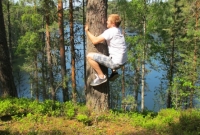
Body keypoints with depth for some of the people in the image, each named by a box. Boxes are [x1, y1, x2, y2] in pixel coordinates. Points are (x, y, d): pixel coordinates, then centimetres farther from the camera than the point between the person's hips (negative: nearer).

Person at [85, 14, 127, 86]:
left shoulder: (110, 31, -15)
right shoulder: (118, 31, 12)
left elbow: (95, 41, -16)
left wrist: (87, 31, -1)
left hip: (115, 63, -9)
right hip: (122, 61, 9)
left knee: (89, 56, -10)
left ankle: (101, 76, -5)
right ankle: (114, 72, 22)